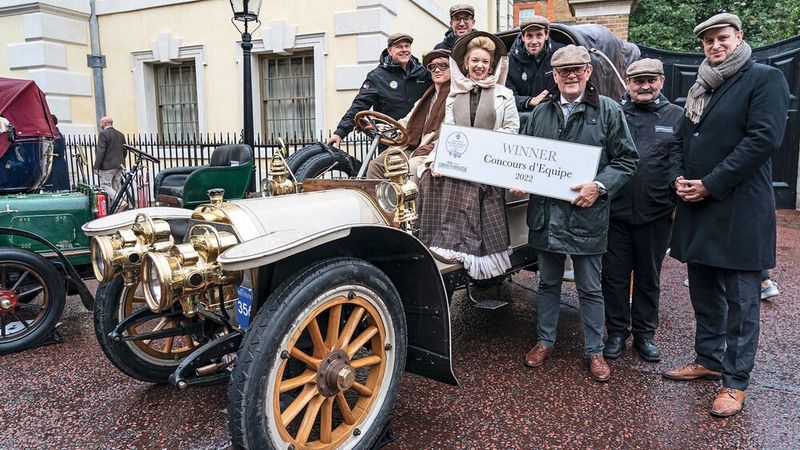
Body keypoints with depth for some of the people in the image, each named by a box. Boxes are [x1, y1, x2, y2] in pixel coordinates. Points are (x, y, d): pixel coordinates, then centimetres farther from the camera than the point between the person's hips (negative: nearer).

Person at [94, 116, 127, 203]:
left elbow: (101, 151, -14)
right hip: (119, 166, 7)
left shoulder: (103, 134, -9)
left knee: (105, 186, -4)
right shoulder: (121, 134, 12)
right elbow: (125, 151, 16)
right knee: (116, 188, 9)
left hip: (107, 166, -7)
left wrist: (96, 167, -12)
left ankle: (121, 202, -20)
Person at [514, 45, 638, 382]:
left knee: (590, 289, 9)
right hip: (545, 213, 3)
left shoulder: (609, 111, -2)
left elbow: (627, 159, -2)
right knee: (548, 282, 17)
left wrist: (599, 186, -17)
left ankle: (594, 351, 24)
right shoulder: (541, 111, 9)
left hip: (587, 214, -3)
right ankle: (545, 341, 32)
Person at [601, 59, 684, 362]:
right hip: (616, 212, 0)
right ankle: (617, 332, 23)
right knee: (615, 276, 7)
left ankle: (645, 334, 27)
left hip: (657, 215, 1)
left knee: (649, 278, 13)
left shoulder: (677, 117, 5)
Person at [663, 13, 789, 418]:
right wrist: (678, 178, -1)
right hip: (696, 207, 7)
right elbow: (680, 140, 19)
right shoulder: (699, 89, 17)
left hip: (740, 210, -7)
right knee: (704, 292, 15)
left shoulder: (765, 79, -5)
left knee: (740, 300, 2)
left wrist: (710, 184, -17)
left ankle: (735, 381, 12)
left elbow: (764, 138, -16)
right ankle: (708, 360, 31)